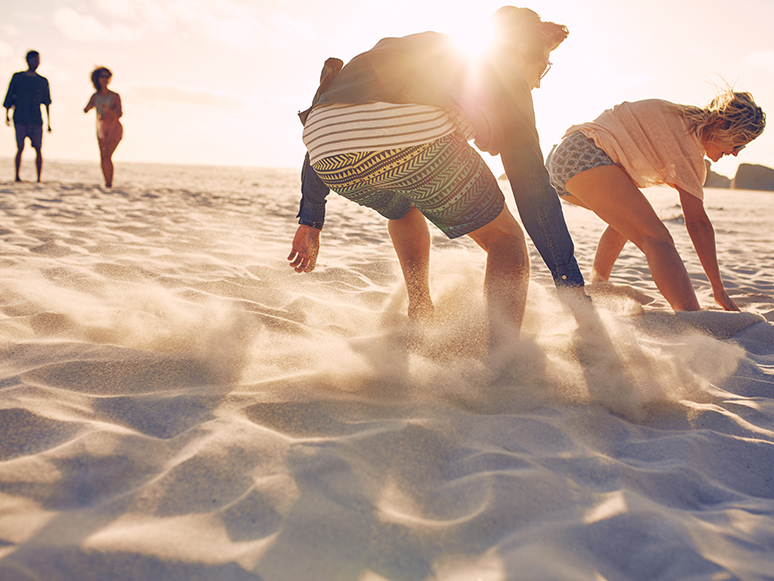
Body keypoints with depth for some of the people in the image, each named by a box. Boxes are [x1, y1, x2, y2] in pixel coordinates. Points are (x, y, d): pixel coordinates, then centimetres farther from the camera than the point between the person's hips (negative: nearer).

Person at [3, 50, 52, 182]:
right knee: (20, 147, -6)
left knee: (38, 148, -5)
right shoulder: (17, 77, 8)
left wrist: (49, 123, 12)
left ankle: (39, 178, -3)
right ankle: (17, 176, 1)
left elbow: (47, 103, 14)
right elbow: (9, 97, 11)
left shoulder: (43, 81, 11)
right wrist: (7, 115, 6)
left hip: (36, 120, 1)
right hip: (20, 118, -1)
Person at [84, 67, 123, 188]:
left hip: (114, 129, -5)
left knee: (107, 156, -19)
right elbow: (85, 110, -4)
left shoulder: (115, 96, -10)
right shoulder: (95, 96, 3)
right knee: (103, 159, 5)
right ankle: (107, 183, 16)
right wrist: (90, 106, -27)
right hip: (102, 129, 5)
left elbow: (119, 114, -17)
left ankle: (110, 184, -14)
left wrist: (108, 110, -35)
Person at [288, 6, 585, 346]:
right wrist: (573, 289, 13)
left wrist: (310, 221, 38)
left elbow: (328, 128, 35)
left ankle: (419, 317, 35)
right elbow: (531, 184, 13)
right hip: (414, 138, -6)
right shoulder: (503, 73, 24)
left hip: (331, 158, 6)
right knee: (505, 241, 17)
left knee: (402, 209, 40)